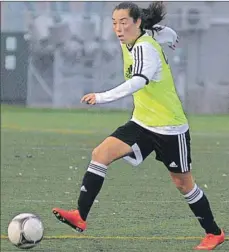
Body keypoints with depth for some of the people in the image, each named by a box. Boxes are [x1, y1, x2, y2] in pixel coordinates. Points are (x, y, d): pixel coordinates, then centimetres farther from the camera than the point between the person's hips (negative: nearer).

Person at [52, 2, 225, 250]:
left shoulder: (145, 47, -24)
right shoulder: (128, 45, 1)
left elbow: (138, 81, -43)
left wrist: (103, 97, -55)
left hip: (170, 128, -8)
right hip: (142, 124, 8)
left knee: (183, 184, 6)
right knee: (101, 153, -13)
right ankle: (80, 216, -17)